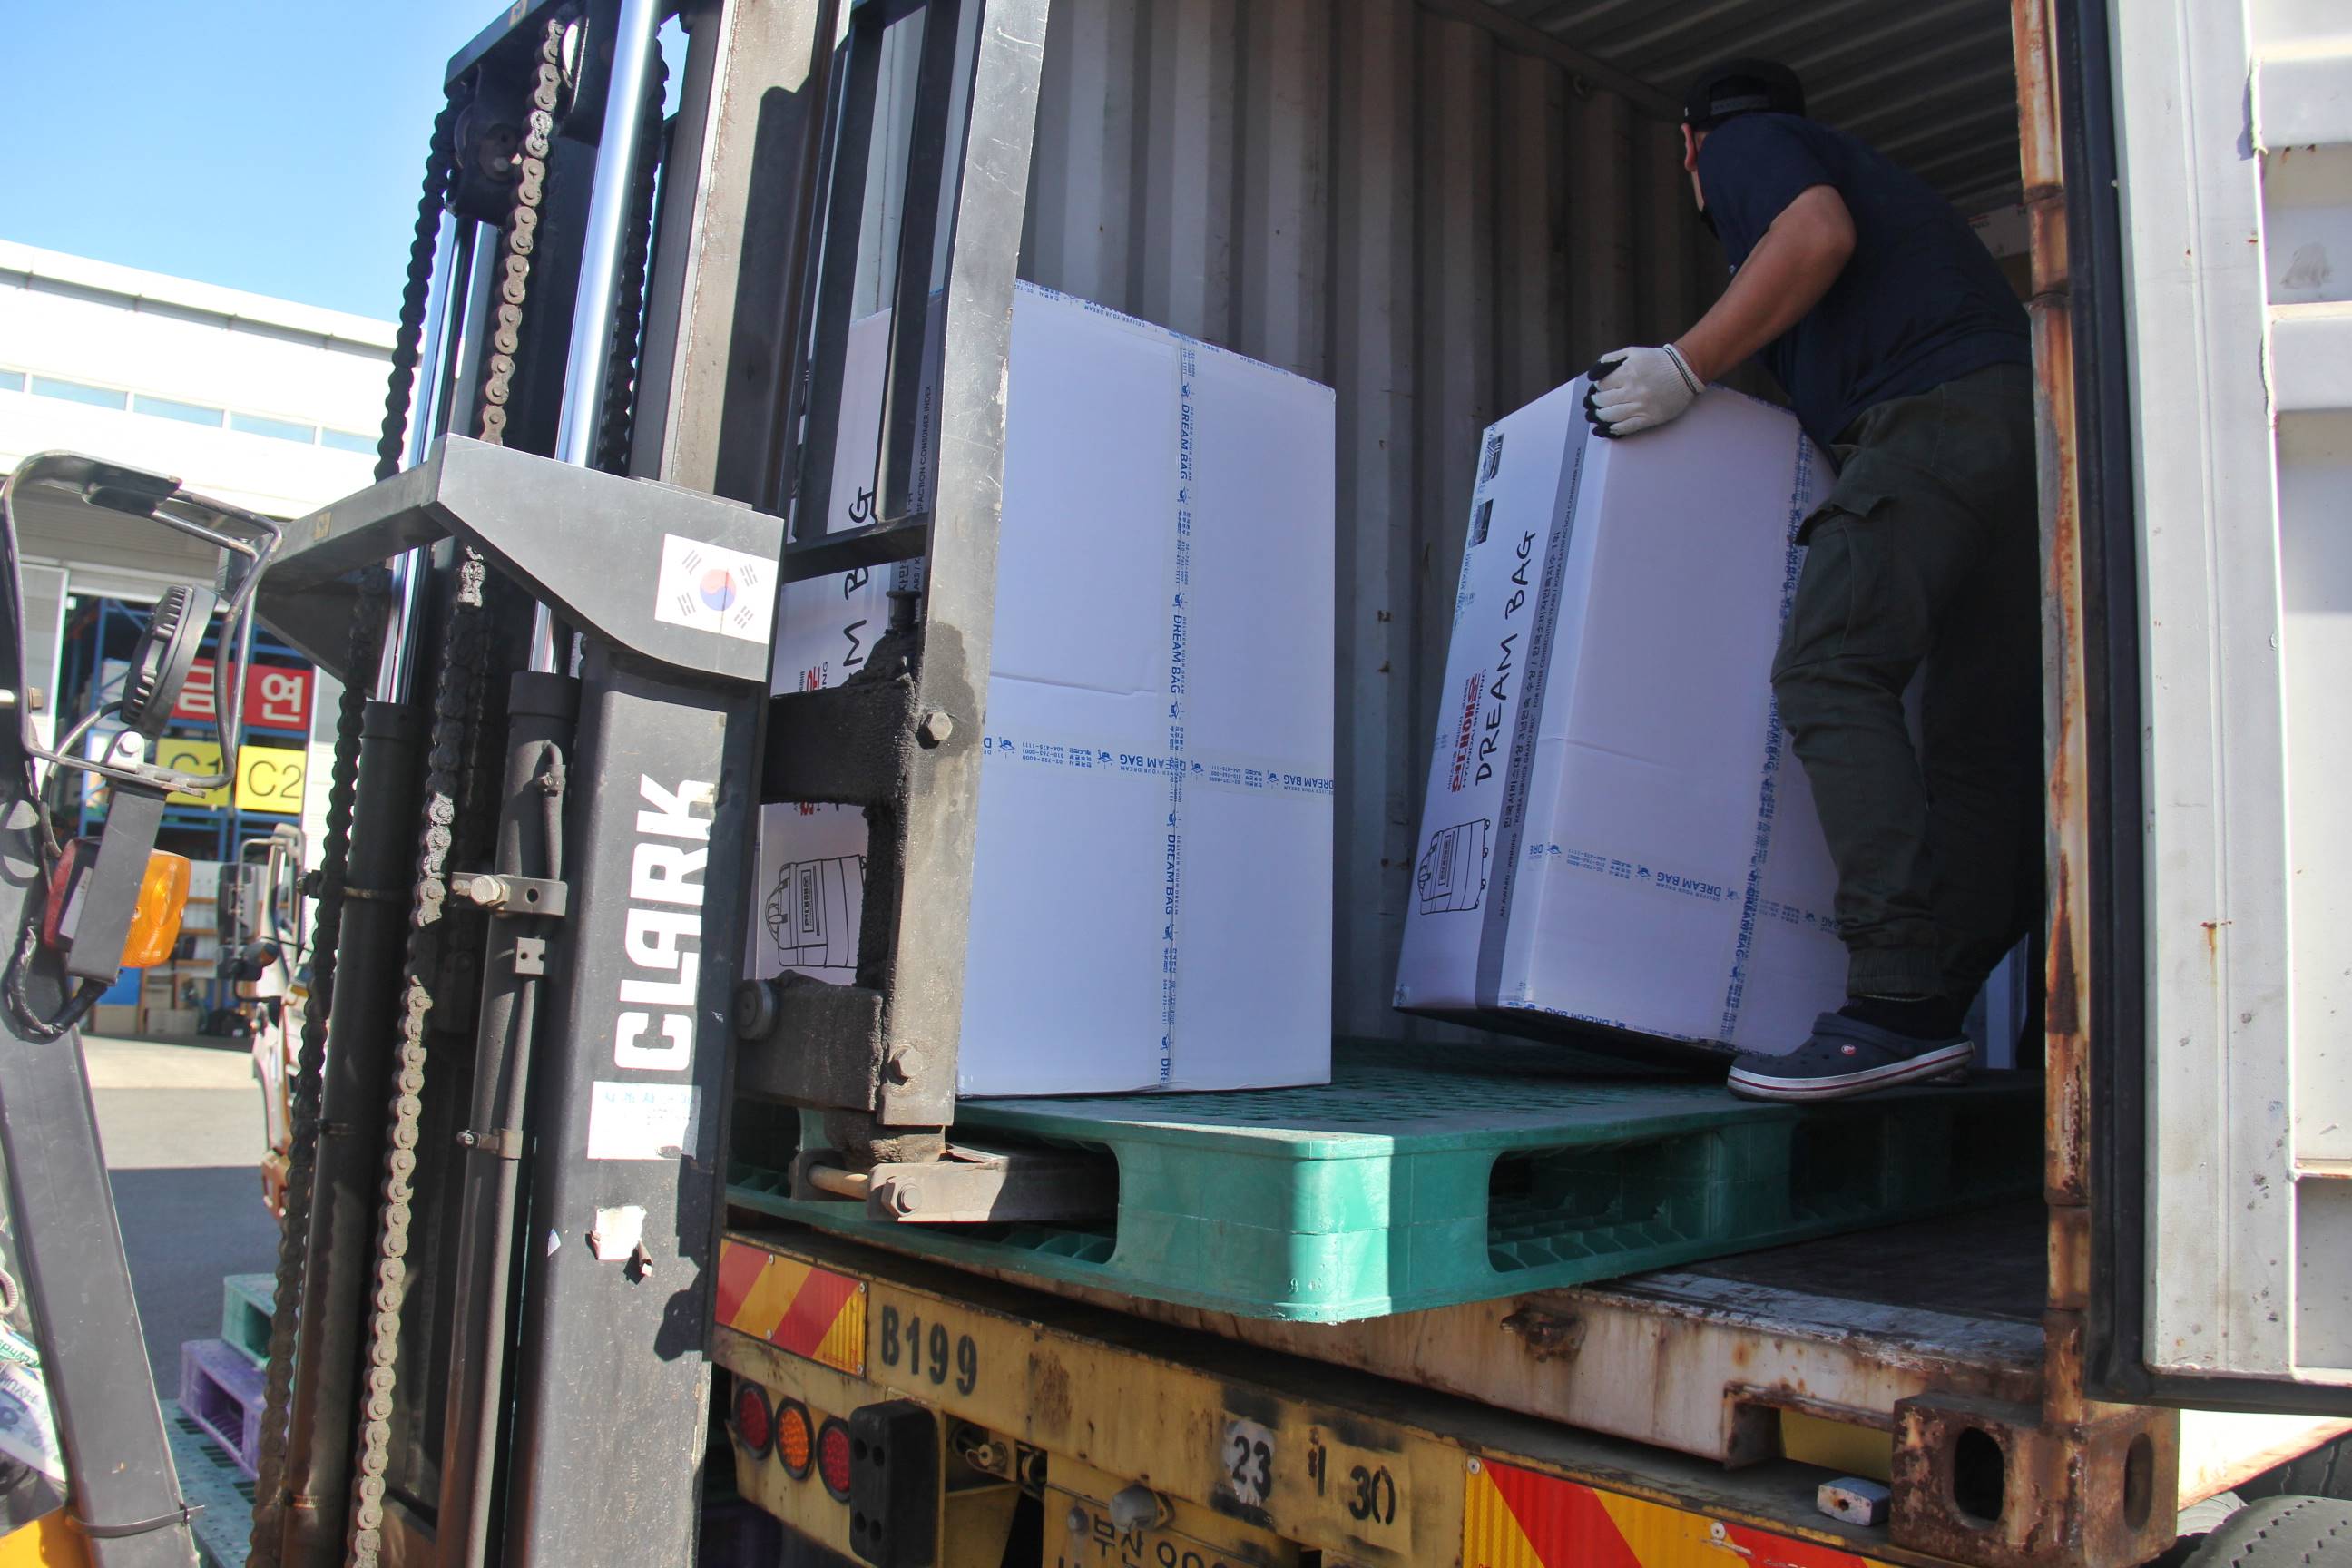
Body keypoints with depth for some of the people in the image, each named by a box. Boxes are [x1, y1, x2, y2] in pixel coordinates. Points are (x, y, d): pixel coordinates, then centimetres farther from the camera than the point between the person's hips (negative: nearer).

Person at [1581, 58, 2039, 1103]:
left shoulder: (1740, 143, 13)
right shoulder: (1850, 159, 37)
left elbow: (1819, 235, -9)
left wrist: (1686, 366, -8)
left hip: (1937, 410, -9)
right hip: (2024, 421, 10)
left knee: (1828, 671, -19)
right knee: (1983, 733, 3)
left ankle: (1896, 1003, -28)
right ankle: (1936, 1011, 5)